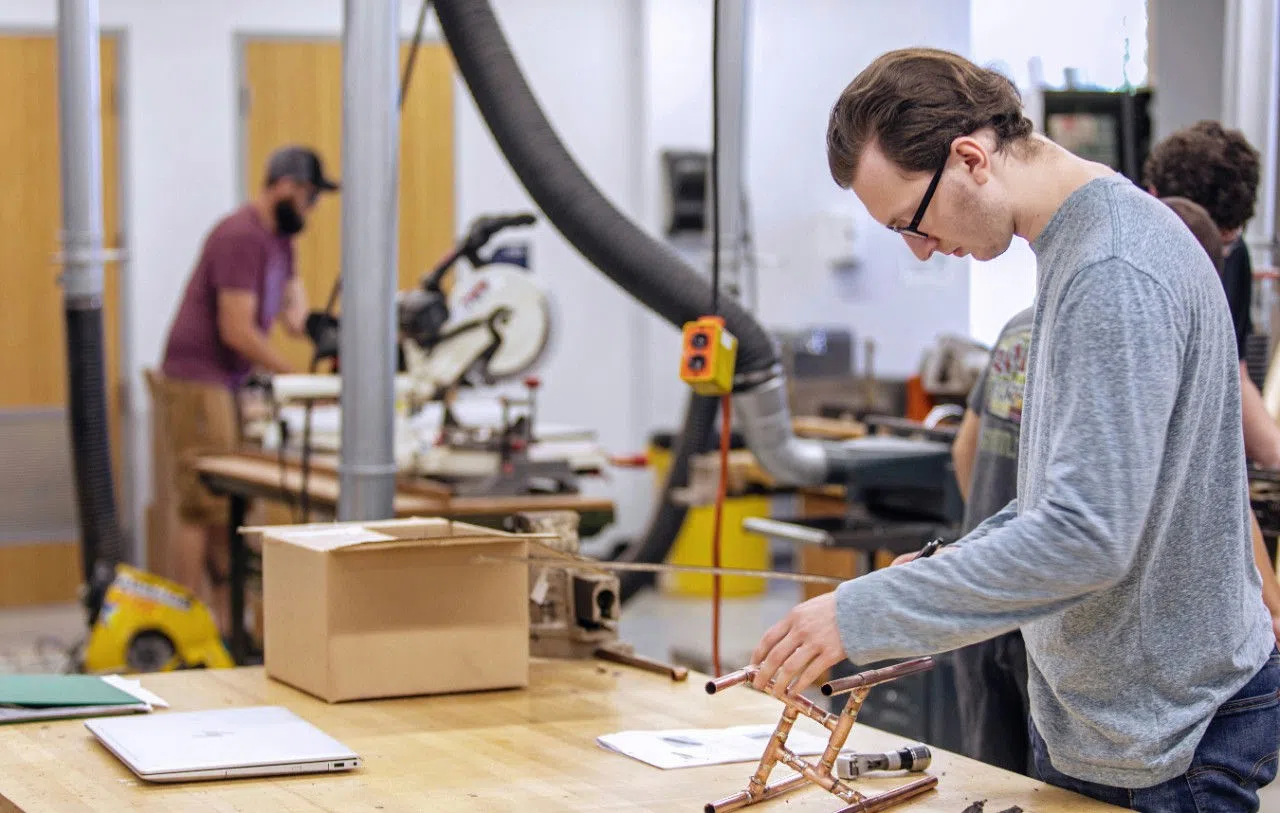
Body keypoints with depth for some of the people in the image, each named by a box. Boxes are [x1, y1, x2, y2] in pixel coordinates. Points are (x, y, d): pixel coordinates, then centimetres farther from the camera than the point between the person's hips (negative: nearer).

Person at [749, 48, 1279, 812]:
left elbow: (1090, 535, -30)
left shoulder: (1118, 275, -24)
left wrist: (865, 615, -27)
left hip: (1164, 736, -9)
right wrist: (955, 561, 6)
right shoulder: (1075, 246, 8)